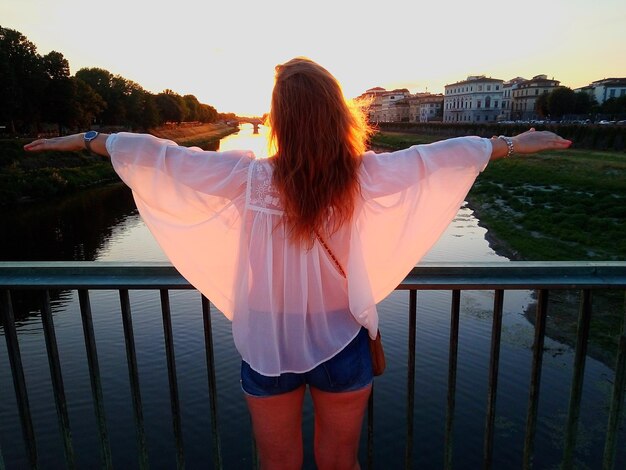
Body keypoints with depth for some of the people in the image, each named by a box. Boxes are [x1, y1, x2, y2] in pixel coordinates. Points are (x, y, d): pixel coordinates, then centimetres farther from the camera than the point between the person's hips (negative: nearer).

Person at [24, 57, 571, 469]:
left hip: (269, 350, 0)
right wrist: (516, 143, 10)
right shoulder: (364, 175, -15)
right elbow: (450, 154, -5)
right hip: (341, 347, 1)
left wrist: (86, 139, 8)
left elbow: (157, 156, -8)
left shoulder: (248, 178, -16)